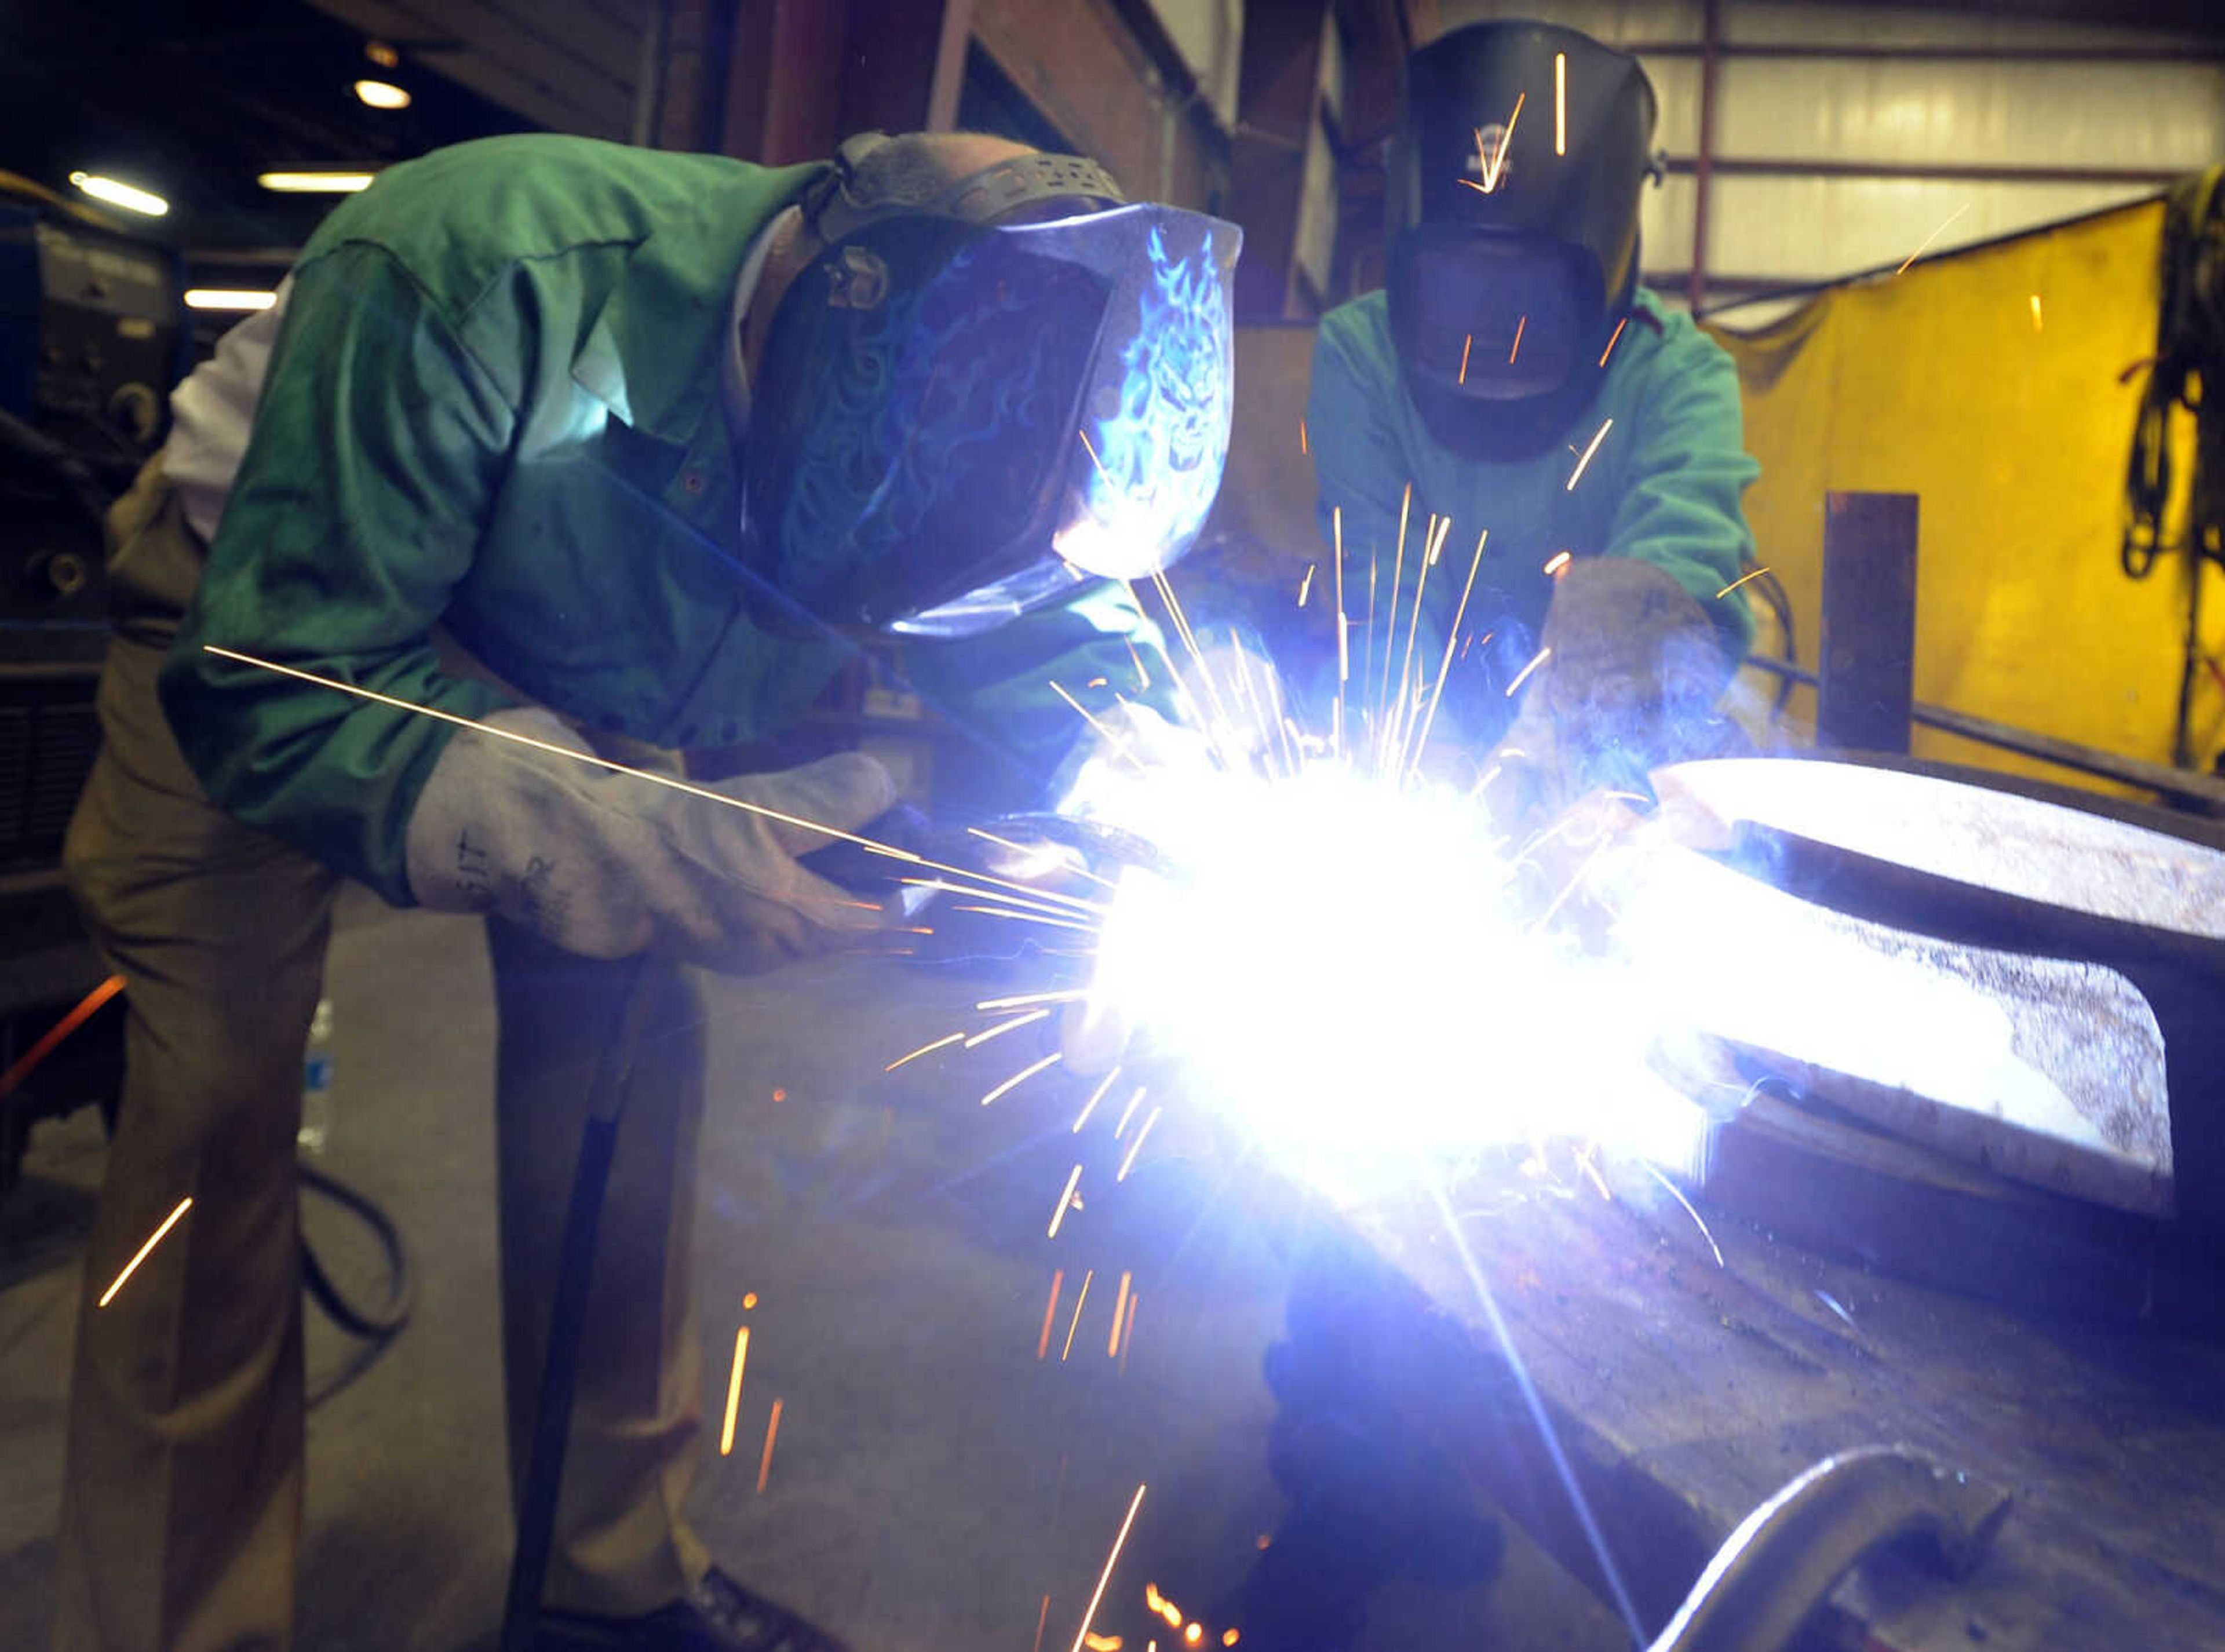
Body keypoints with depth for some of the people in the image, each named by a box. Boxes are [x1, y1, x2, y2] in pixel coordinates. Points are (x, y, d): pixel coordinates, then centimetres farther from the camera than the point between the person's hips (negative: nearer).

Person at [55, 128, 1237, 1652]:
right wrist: (630, 849, -48)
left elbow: (1046, 644, -10)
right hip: (259, 629, -3)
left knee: (627, 1040, -2)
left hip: (553, 664, 4)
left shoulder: (950, 396, -23)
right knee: (222, 1097, -15)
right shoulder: (476, 284, -39)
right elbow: (274, 693, -36)